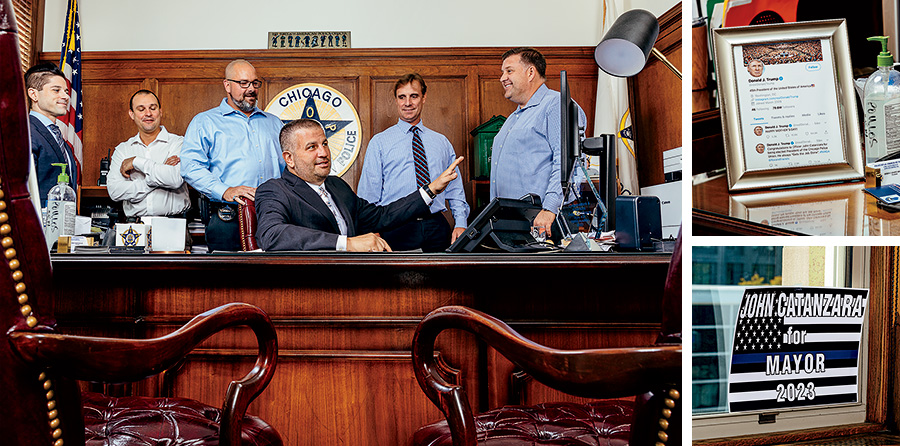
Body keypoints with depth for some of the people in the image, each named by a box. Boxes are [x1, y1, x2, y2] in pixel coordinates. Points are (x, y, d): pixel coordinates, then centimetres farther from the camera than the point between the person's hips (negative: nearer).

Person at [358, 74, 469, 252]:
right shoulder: (379, 142, 6)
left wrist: (460, 223, 0)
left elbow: (455, 189, 15)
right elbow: (368, 195, 3)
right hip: (397, 229, -2)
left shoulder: (442, 142, 15)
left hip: (437, 227, 2)